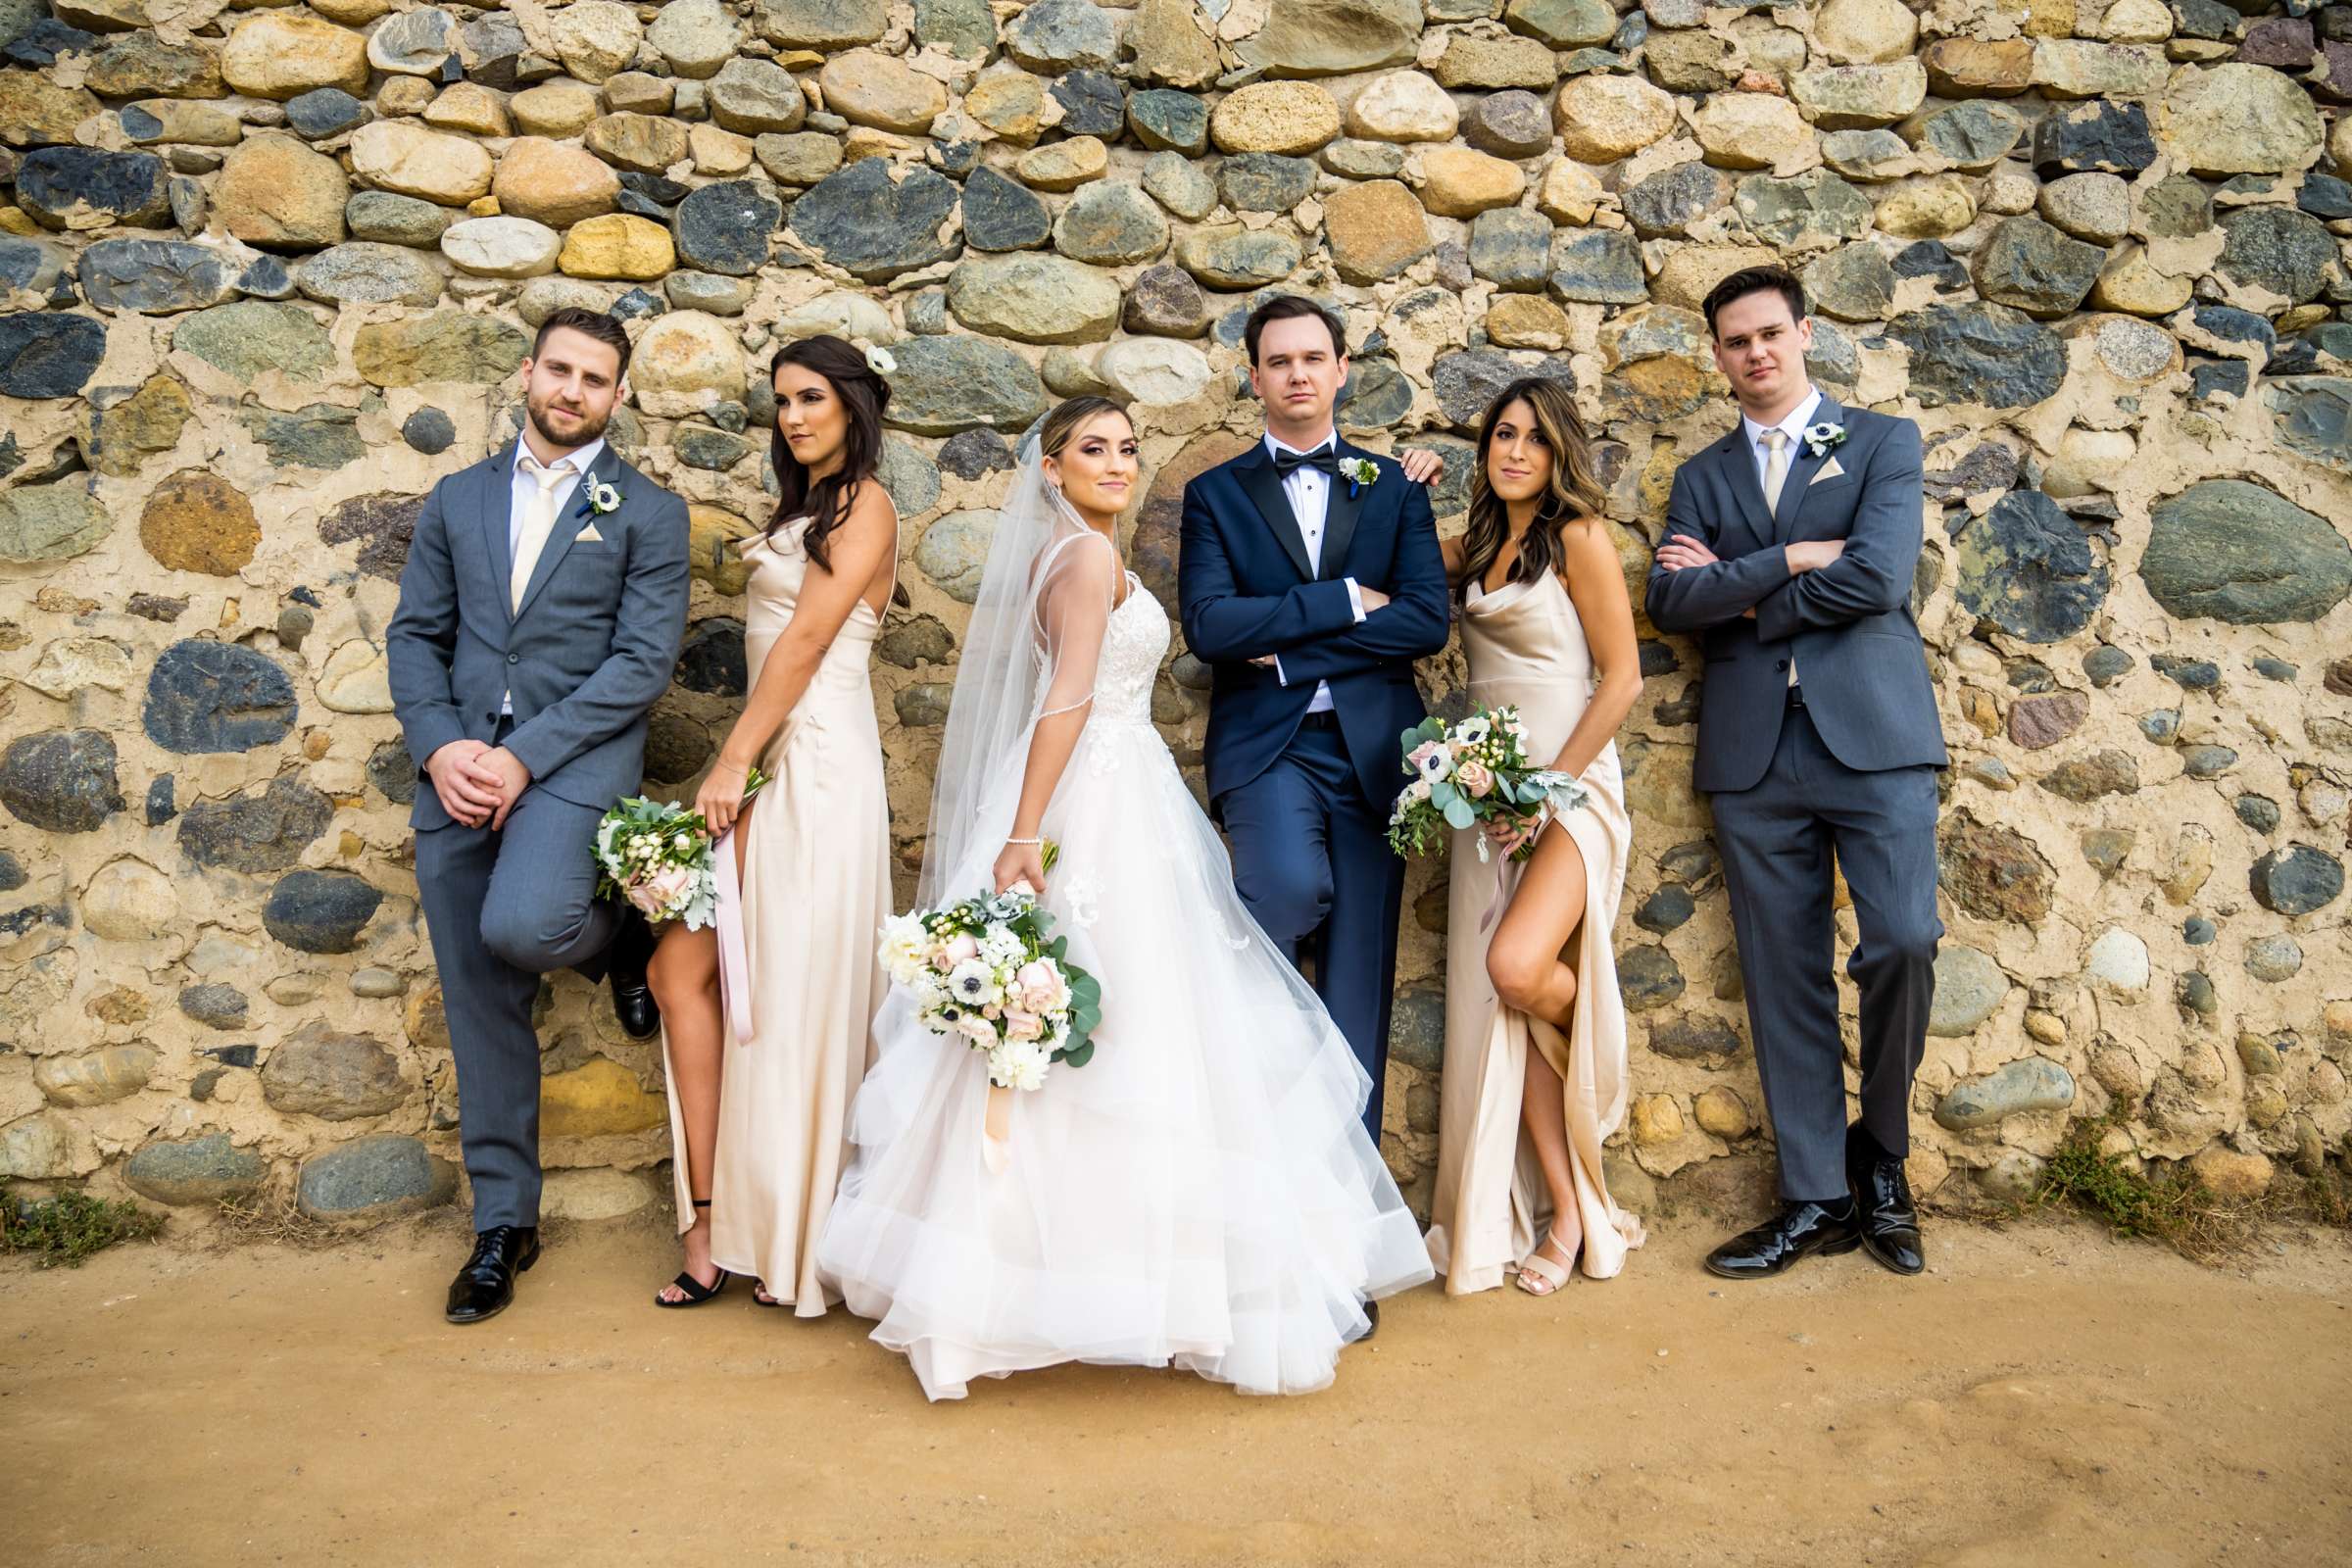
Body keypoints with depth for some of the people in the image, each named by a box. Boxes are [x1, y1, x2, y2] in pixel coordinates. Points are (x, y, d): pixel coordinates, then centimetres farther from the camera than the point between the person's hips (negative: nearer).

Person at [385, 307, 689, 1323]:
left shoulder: (647, 513, 2)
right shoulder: (456, 501, 15)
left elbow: (644, 661, -7)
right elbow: (415, 636, 11)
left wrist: (524, 756, -14)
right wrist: (440, 748, -7)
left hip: (575, 761, -4)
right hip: (457, 774, 4)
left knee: (521, 925, -31)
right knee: (482, 1009, 7)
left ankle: (623, 939, 6)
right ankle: (502, 1223, 22)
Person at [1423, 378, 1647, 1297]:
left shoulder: (1578, 538, -4)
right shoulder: (1471, 548, 14)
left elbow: (1622, 679, -8)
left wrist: (1550, 787, -13)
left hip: (1570, 784, -6)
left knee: (1516, 967, -25)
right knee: (1496, 1002, 0)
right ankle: (1567, 1209, 11)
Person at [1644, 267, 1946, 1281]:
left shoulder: (1883, 442, 9)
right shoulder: (1702, 476, 17)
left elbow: (1877, 576, -8)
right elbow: (1668, 600, 0)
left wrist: (1738, 592, -2)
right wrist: (1794, 559, -8)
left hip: (1872, 735, -2)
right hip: (1754, 752, 3)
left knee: (1903, 943, -14)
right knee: (1783, 978, 4)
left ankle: (1880, 1154, 12)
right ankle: (1817, 1198, 14)